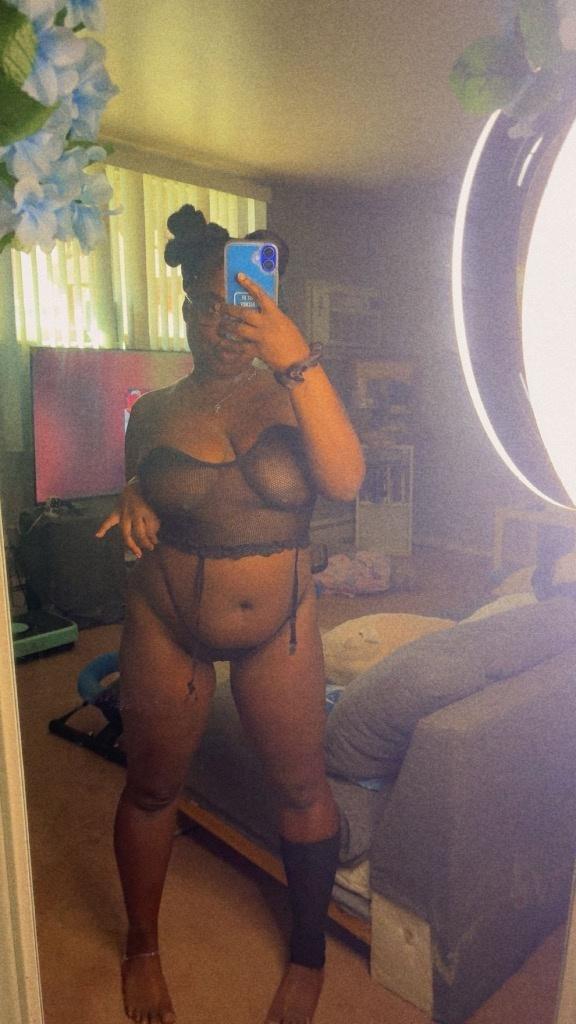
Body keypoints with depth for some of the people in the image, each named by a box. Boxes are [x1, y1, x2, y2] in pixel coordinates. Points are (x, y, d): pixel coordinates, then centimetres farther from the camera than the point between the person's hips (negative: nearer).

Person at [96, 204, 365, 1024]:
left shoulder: (291, 393, -7)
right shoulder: (152, 412, -2)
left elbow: (345, 479, -25)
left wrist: (297, 358, -33)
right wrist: (131, 505, -12)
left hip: (279, 627, 0)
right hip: (165, 624, 1)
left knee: (303, 787, 9)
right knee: (152, 787, 14)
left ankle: (310, 953, 37)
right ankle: (142, 947, 42)